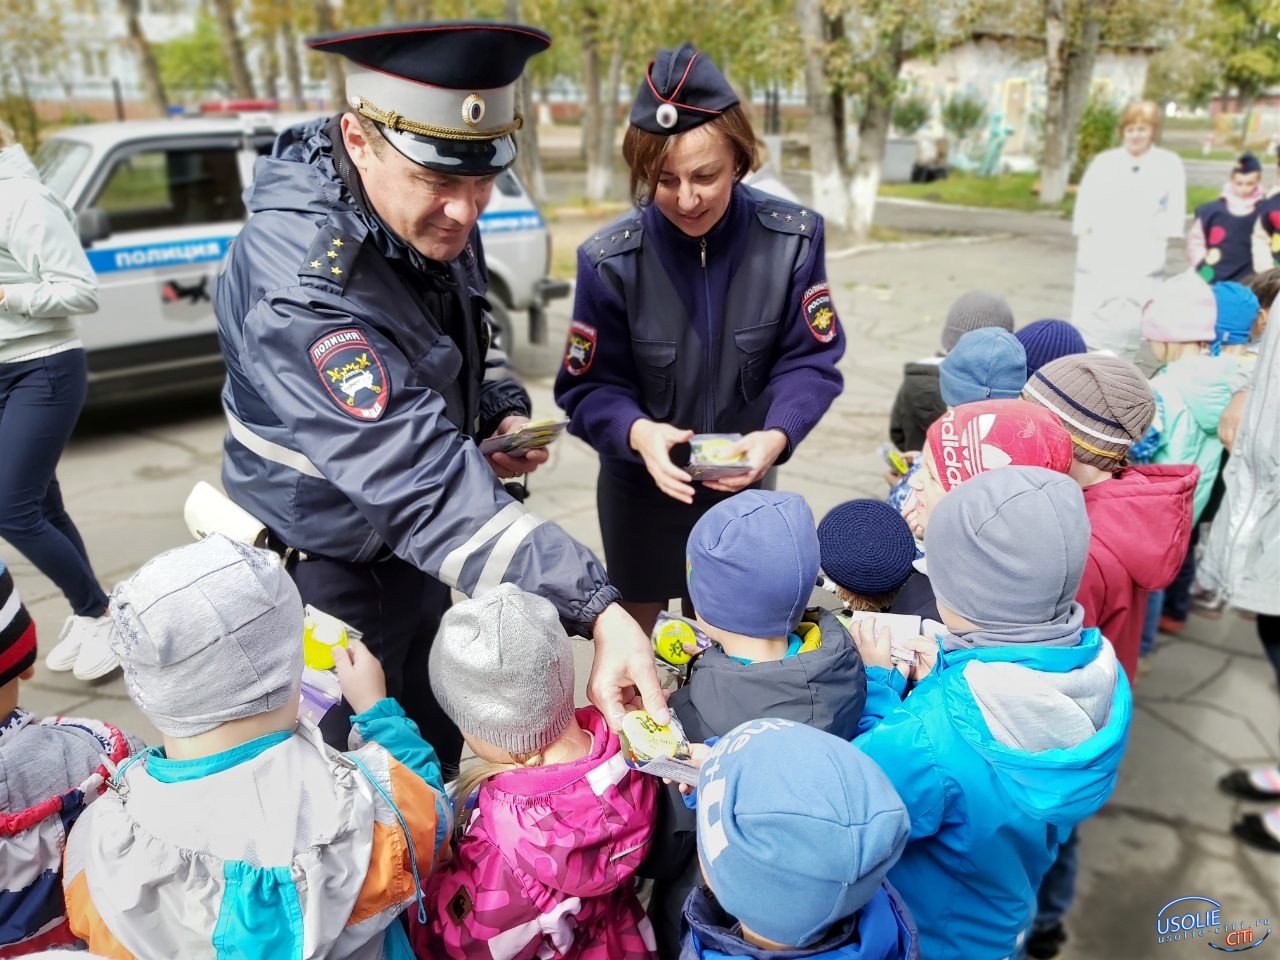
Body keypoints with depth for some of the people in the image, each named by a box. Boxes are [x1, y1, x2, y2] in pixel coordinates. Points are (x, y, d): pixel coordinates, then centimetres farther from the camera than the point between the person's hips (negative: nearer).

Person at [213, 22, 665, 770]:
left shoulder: (434, 218, -8)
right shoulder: (301, 283, -34)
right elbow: (422, 484, -42)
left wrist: (502, 411, -9)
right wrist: (596, 608, -48)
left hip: (411, 554, 7)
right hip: (329, 574, -7)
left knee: (441, 753, 22)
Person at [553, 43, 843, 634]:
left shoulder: (792, 237, -16)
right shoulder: (610, 259, -21)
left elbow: (809, 361, -12)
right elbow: (590, 388, -16)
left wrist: (778, 435, -32)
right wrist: (638, 431, -38)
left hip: (742, 481, 2)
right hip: (641, 485, -1)